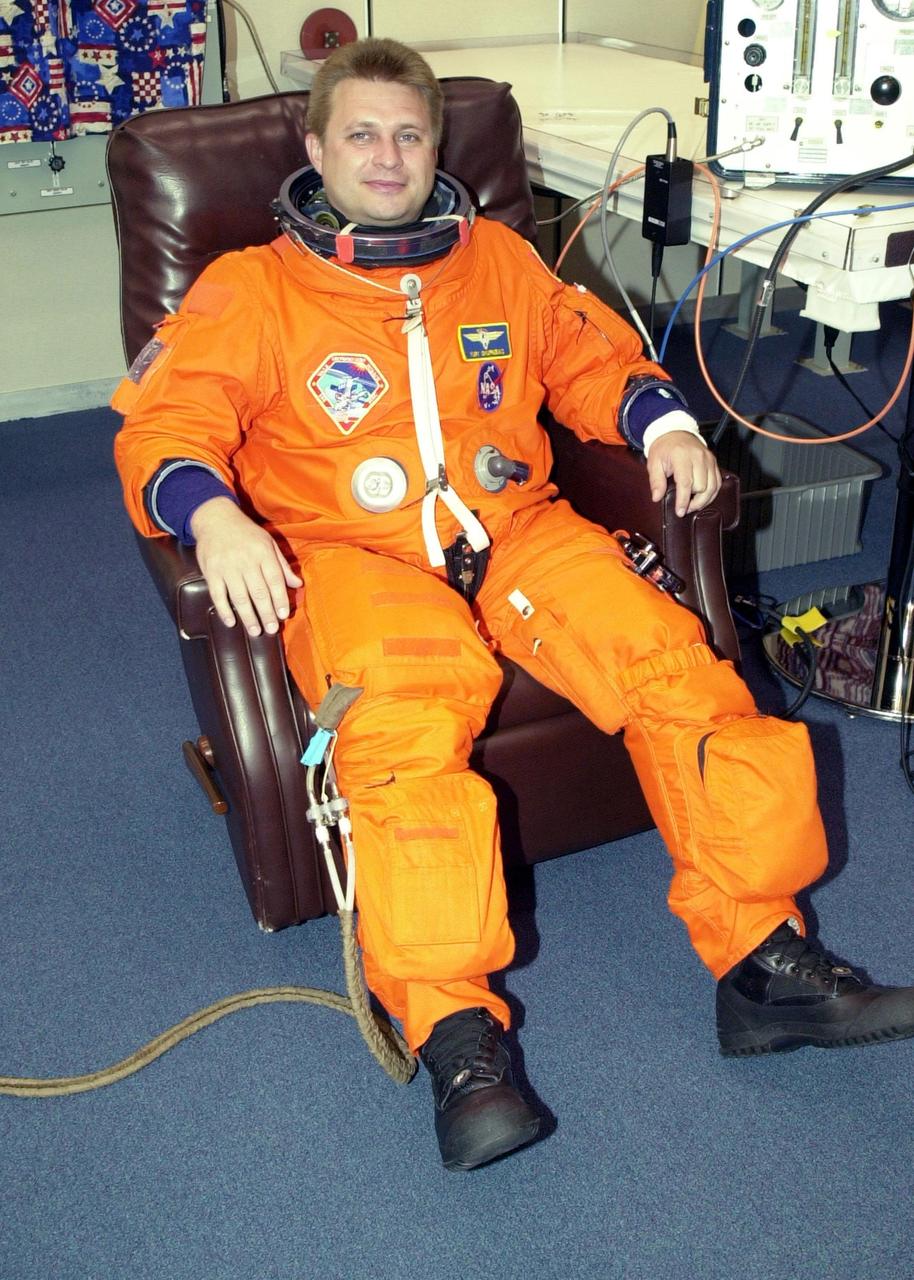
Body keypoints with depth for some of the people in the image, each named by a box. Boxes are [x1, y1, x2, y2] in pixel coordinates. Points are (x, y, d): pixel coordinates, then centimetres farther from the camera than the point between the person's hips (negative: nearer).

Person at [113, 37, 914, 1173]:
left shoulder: (498, 259, 21)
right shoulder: (250, 291, 10)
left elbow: (591, 353, 27)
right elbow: (164, 422, -1)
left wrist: (663, 422, 6)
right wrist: (214, 516, -23)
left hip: (516, 531, 3)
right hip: (356, 556, -3)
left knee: (677, 663, -21)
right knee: (400, 734, -35)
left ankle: (762, 961, -13)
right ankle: (454, 1033, -28)